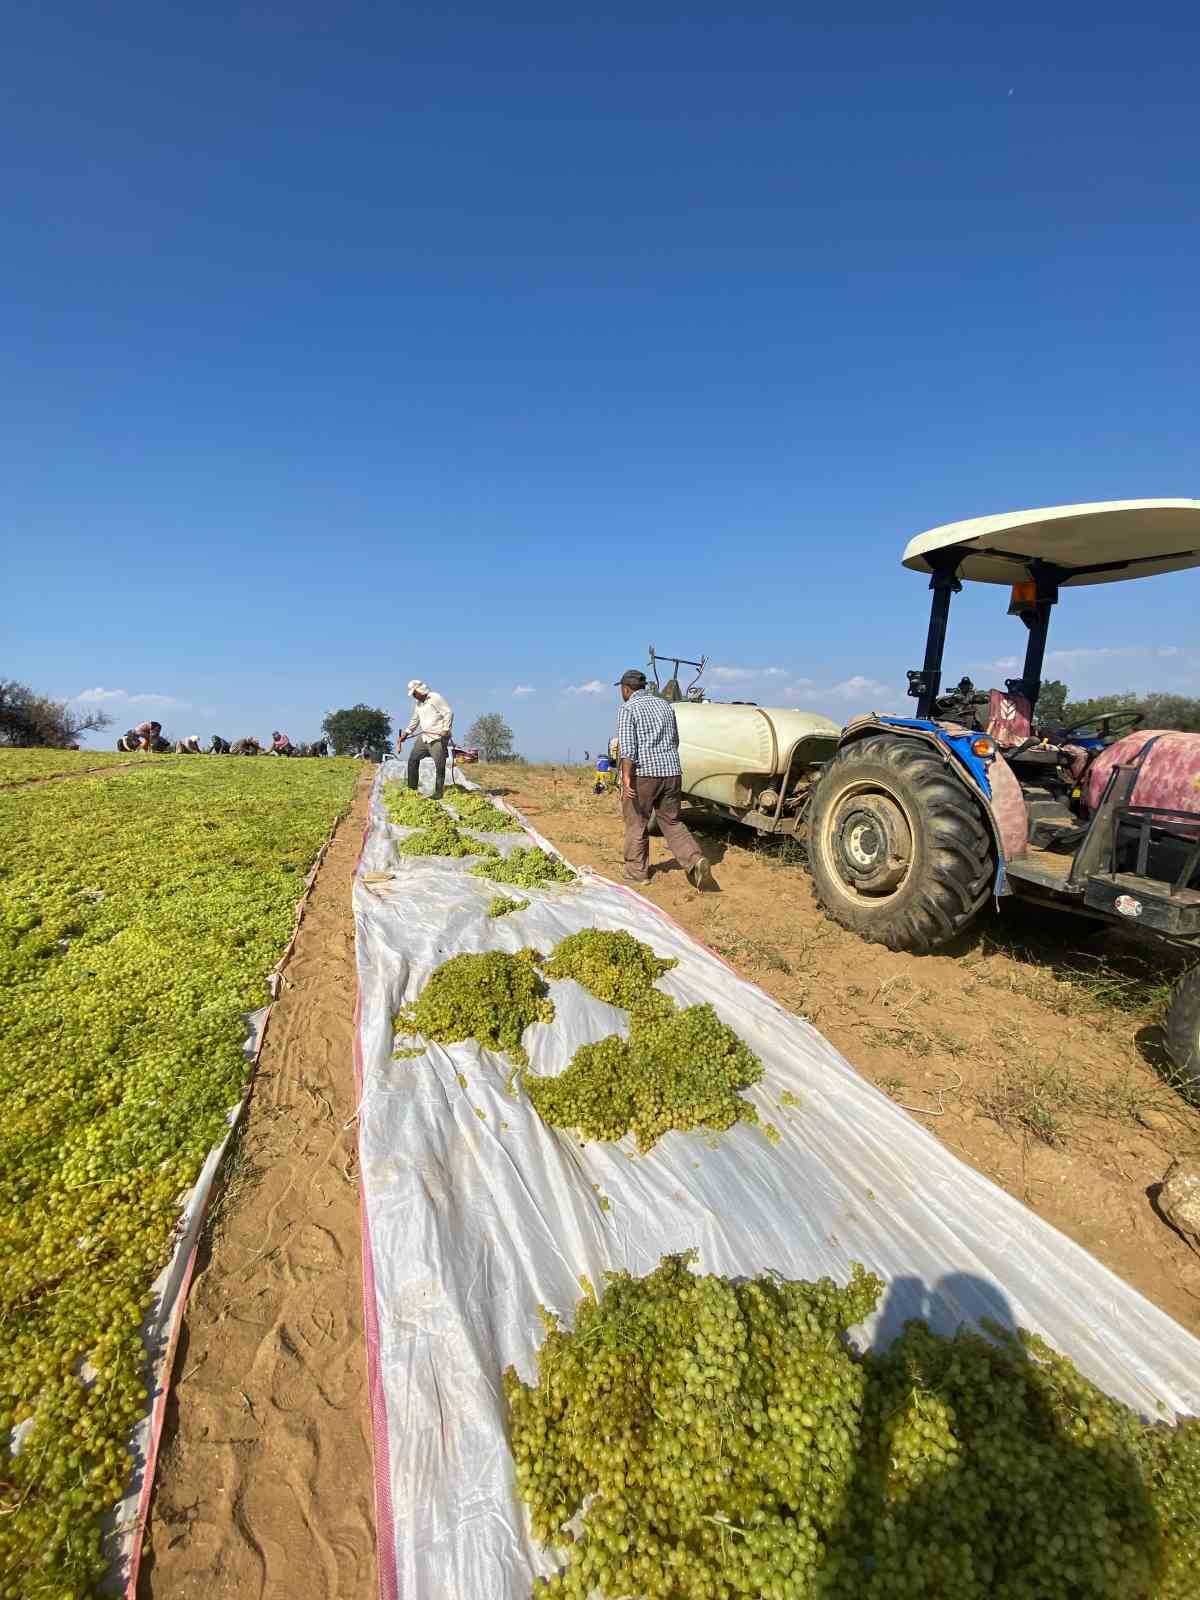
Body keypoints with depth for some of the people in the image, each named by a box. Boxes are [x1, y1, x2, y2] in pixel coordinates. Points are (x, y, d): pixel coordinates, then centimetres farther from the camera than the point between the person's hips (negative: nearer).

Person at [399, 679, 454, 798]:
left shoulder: (435, 698, -10)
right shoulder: (418, 703, 16)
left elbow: (448, 713, -15)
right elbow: (414, 720, 27)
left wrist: (446, 729, -22)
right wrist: (406, 733, 22)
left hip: (438, 737, -8)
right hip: (424, 737, 9)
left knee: (439, 766, -7)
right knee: (413, 759, 8)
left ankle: (438, 793, 0)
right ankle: (412, 788, 17)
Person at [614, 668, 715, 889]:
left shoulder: (629, 708, -4)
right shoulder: (666, 705, 16)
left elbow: (627, 747, -16)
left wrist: (626, 778, -21)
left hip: (643, 773, -5)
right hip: (672, 772, 6)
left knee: (636, 824, 9)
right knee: (671, 822, 14)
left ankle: (637, 871, 18)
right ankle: (695, 859, -5)